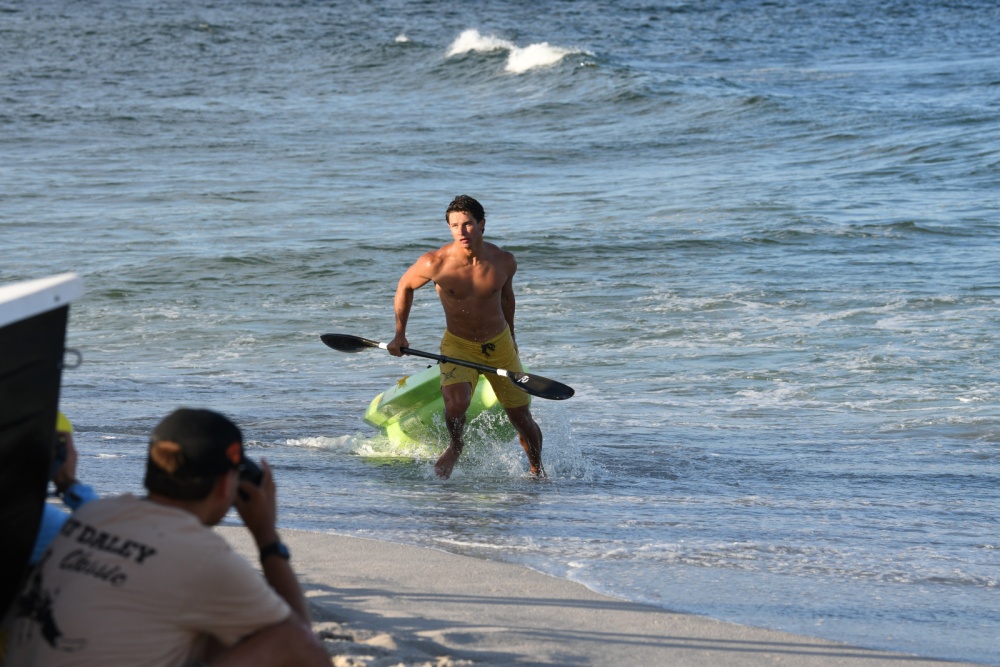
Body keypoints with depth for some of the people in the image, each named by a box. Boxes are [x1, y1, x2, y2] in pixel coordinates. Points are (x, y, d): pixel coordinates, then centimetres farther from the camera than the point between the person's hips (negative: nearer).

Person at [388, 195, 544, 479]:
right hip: (458, 346, -2)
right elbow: (405, 286, 1)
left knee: (522, 420, 6)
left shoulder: (503, 262, -12)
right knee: (456, 403, -29)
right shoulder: (434, 263, -20)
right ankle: (456, 446, 5)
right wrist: (399, 334, -3)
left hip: (499, 345, 2)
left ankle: (538, 471, 36)